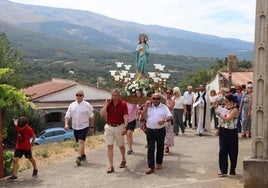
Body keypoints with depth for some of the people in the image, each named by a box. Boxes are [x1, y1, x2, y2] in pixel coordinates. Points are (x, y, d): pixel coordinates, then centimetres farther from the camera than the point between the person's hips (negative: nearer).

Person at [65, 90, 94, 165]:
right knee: (79, 142, 15)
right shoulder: (72, 105, 5)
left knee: (81, 141, -16)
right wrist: (66, 124, -9)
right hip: (75, 127, 5)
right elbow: (67, 115, 5)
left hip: (84, 126, -5)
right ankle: (83, 155, 32)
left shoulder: (87, 105, -5)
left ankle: (79, 157, -20)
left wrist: (92, 126, 1)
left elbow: (91, 117, 0)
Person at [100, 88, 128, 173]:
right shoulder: (108, 103, 1)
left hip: (119, 127, -2)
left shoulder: (123, 104, -7)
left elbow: (126, 117, -13)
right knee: (109, 146, -3)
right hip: (109, 127, 2)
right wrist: (106, 104, -14)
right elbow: (102, 114, -7)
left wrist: (125, 127, -24)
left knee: (121, 145, 14)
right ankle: (111, 166, 1)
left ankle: (123, 160, 40)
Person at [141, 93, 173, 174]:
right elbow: (143, 117, -3)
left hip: (161, 130, 0)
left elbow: (170, 117, -8)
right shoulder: (148, 107, 6)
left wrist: (164, 120, -27)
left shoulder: (164, 107, 2)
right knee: (150, 149, -2)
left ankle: (159, 163, 30)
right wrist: (146, 107, -9)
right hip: (150, 131, 0)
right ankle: (151, 167, 0)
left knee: (160, 148, 12)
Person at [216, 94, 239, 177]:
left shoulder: (235, 110, -11)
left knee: (232, 153, 7)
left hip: (231, 133, -6)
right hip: (223, 131, 6)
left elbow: (227, 119, -23)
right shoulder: (225, 108, 11)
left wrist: (219, 114, -18)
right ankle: (223, 171, 1)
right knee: (222, 151, -1)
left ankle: (232, 170, 21)